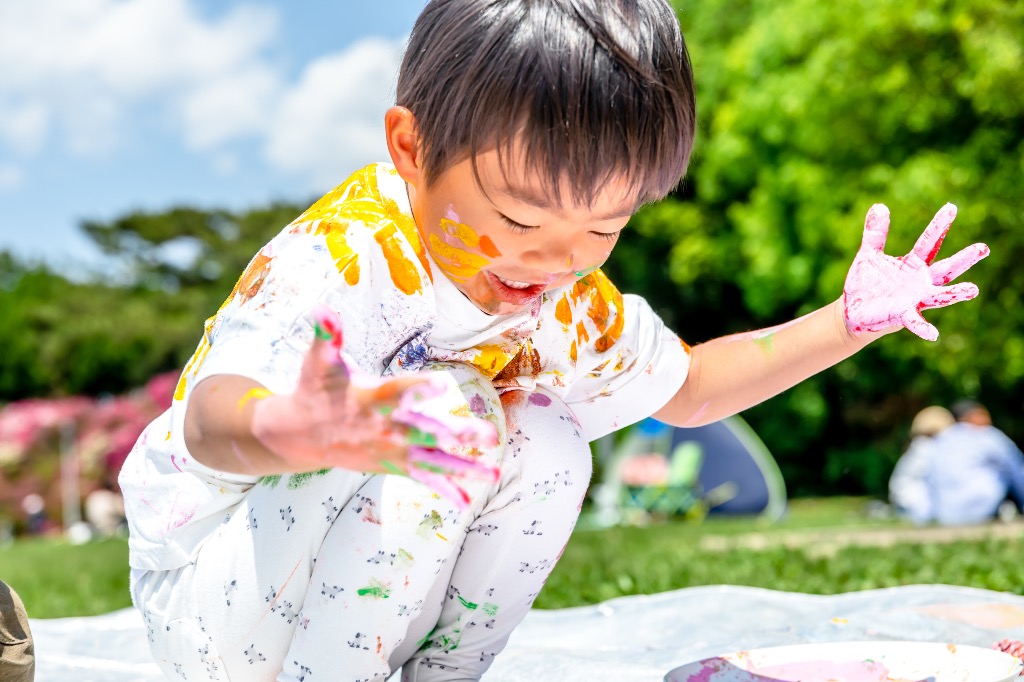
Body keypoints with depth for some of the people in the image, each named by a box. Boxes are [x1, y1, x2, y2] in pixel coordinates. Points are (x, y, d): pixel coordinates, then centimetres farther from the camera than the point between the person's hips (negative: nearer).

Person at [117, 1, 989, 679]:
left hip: (380, 602, 7)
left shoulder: (570, 304, -5)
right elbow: (208, 419, -48)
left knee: (547, 442, -13)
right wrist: (280, 432, -73)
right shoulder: (337, 263, -31)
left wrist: (854, 318, 3)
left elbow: (688, 388, 13)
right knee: (443, 415, -29)